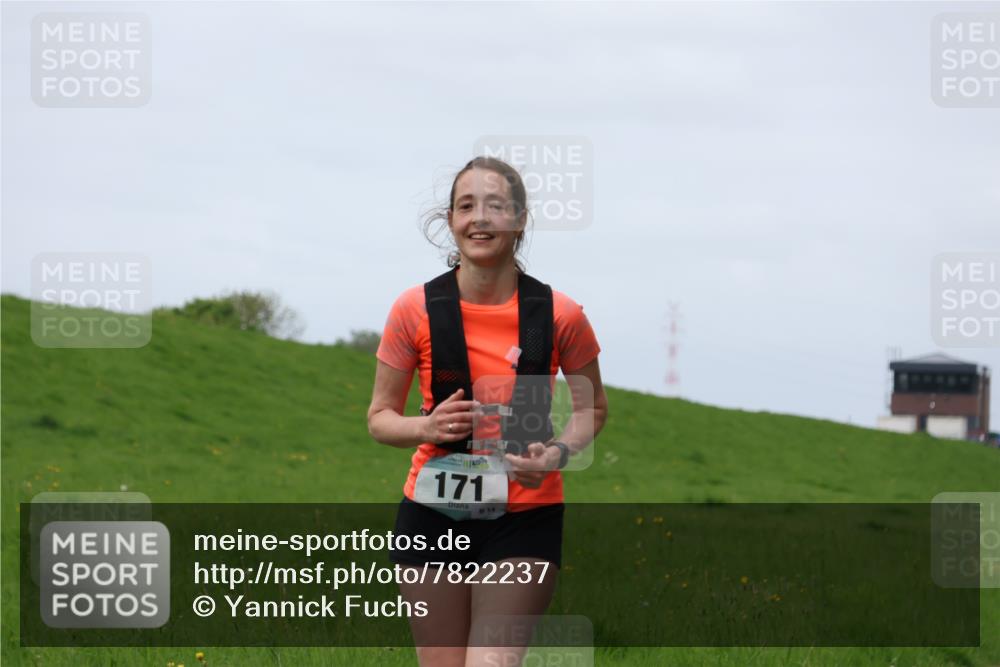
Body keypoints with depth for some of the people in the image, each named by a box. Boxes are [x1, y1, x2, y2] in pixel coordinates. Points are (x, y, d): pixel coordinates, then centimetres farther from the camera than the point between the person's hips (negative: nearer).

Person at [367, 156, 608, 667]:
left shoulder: (559, 314, -6)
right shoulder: (415, 310, -6)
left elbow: (592, 408, 10)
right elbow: (380, 418, 4)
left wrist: (558, 452, -11)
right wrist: (426, 426, -18)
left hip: (524, 519, -1)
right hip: (432, 515, 1)